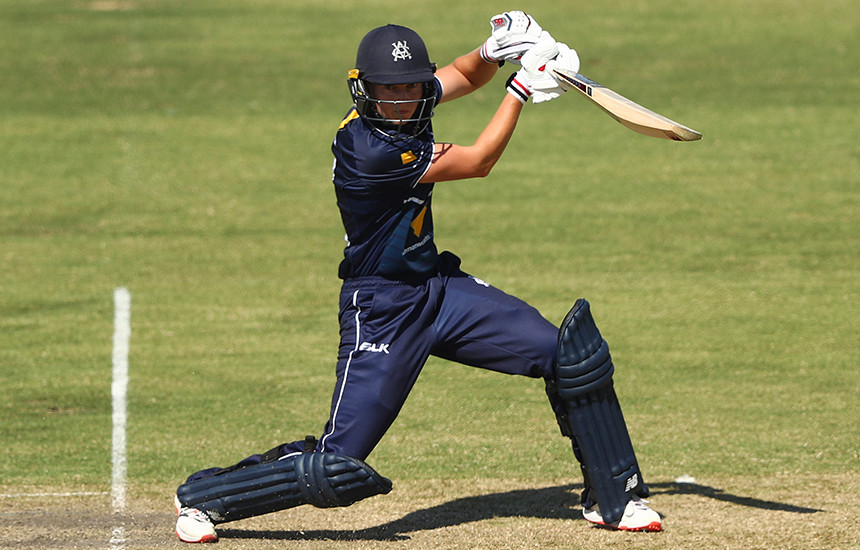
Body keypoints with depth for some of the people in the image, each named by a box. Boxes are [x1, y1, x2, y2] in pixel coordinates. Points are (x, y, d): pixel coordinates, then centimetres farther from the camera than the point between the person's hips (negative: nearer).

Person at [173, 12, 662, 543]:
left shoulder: (410, 103, -5)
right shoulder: (368, 150, -29)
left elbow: (465, 75, 16)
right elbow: (476, 162, -19)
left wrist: (495, 52, -8)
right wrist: (522, 86, -13)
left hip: (439, 288, 8)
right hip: (382, 313, -8)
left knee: (570, 354, -1)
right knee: (338, 467, -10)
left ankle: (614, 498, 16)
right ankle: (202, 496, 11)